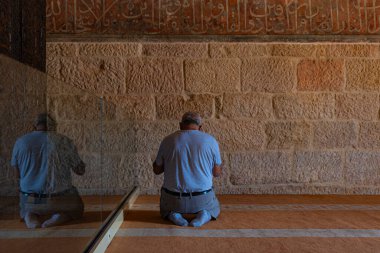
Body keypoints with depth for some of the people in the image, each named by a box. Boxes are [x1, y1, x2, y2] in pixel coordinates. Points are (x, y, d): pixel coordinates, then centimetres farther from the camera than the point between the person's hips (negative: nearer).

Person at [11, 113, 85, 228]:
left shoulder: (20, 142, -3)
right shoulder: (64, 141, -12)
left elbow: (18, 174, 9)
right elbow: (80, 170, -2)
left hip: (30, 201, 3)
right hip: (59, 199, -3)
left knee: (25, 210, 38)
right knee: (77, 208, 29)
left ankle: (30, 217, 1)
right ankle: (59, 217, -5)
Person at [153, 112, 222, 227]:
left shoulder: (168, 140, -6)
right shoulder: (211, 140, -6)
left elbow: (157, 170, 4)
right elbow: (217, 172, 2)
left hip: (173, 199, 1)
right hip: (202, 199, 0)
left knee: (165, 209, 34)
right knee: (214, 209, 33)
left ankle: (173, 214, 0)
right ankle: (204, 215, -1)